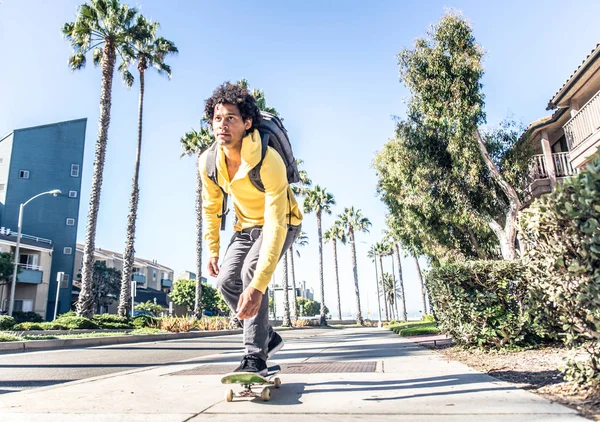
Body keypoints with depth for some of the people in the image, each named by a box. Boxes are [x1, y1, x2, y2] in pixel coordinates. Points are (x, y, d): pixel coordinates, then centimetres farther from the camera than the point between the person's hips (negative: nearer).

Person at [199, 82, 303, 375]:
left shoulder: (269, 162, -37)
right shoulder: (208, 162, -18)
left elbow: (275, 226, -43)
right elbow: (210, 207, 1)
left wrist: (258, 286, -50)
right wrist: (212, 250, -1)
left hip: (282, 224, -6)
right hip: (246, 226, 6)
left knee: (251, 271, -28)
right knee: (226, 280, -7)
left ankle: (256, 358, -17)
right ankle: (268, 338, 14)